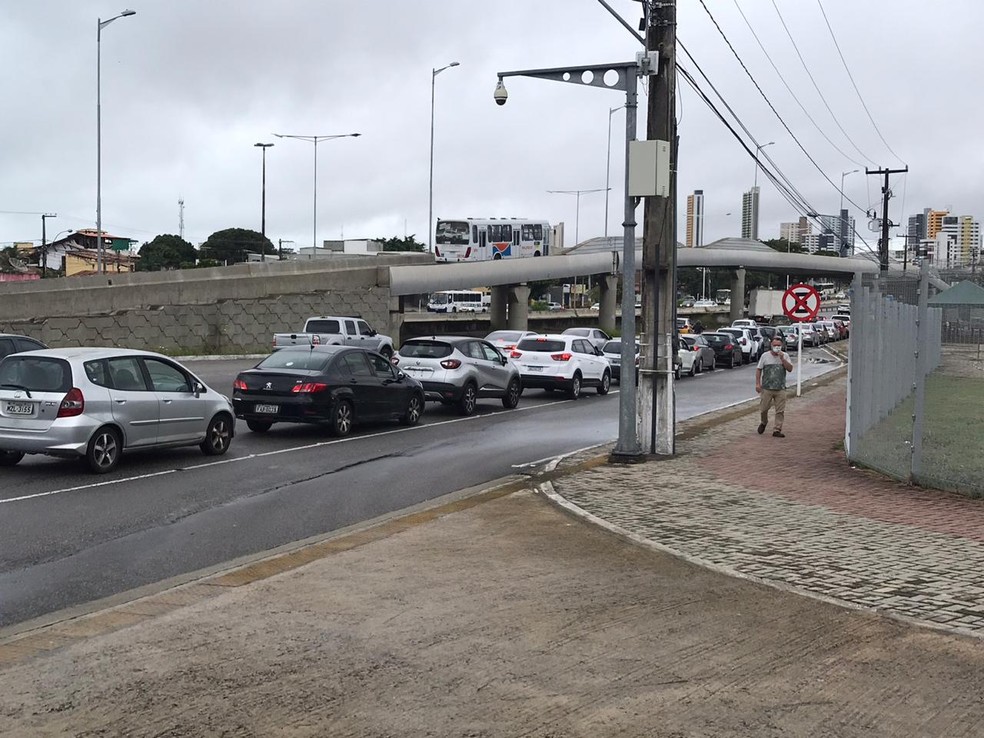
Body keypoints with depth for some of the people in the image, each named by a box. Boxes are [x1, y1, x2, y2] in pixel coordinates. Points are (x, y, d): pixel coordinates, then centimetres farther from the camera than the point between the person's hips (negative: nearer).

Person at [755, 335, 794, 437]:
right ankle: (763, 423, 34)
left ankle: (777, 430, 5)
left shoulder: (785, 356, 4)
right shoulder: (765, 356, 1)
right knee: (764, 408, 6)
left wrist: (782, 359, -15)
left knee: (780, 411, -1)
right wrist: (757, 383, -3)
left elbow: (790, 369, -5)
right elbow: (758, 370, 4)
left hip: (780, 389, 1)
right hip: (767, 388, -1)